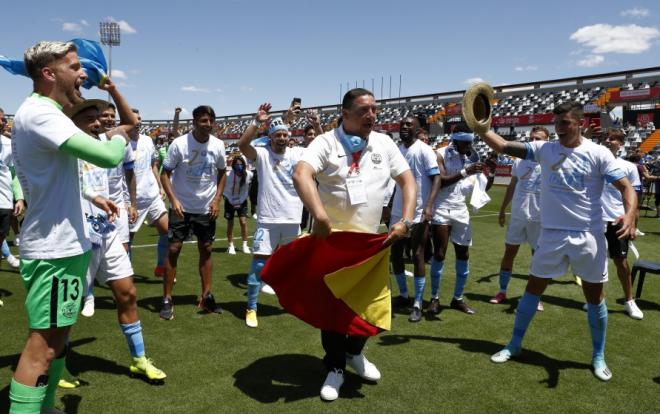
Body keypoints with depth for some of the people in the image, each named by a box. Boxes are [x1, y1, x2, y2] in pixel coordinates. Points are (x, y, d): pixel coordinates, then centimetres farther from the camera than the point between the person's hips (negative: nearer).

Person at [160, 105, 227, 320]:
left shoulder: (218, 145, -4)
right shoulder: (179, 144, -13)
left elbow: (222, 173, 9)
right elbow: (165, 173, -8)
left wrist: (217, 200, 0)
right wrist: (173, 200, -18)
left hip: (207, 208, 3)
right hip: (181, 207, -3)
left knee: (206, 250, 7)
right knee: (174, 249, -2)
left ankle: (206, 297, 18)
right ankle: (167, 299, 8)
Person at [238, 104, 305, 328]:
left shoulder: (298, 154, 5)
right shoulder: (262, 154, -4)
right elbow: (242, 144, -21)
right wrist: (257, 122, -27)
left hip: (293, 219, 4)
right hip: (268, 219, -3)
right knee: (259, 263, -4)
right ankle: (251, 309, 8)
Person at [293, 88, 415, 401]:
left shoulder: (384, 143, 2)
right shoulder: (326, 142, -12)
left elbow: (407, 180, 4)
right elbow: (301, 175, -29)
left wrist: (406, 221, -10)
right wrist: (319, 216, -43)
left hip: (369, 240, 4)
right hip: (330, 239, -4)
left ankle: (354, 352, 40)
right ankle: (335, 367, 26)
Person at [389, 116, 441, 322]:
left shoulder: (424, 150, -9)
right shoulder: (397, 150, 10)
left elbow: (436, 179, -13)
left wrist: (429, 206, -24)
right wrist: (389, 206, 17)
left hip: (418, 212, -7)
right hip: (397, 212, 7)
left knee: (417, 256, -2)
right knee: (395, 253, 11)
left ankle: (417, 305, 7)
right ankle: (403, 295, 28)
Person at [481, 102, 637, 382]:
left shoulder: (598, 154, -6)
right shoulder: (544, 149, 1)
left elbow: (626, 187, -10)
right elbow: (502, 146, -2)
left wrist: (629, 215, -29)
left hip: (588, 236, -1)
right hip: (552, 234, 2)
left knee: (594, 295, 10)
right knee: (533, 288, 7)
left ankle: (598, 356, 29)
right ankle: (515, 345, 23)